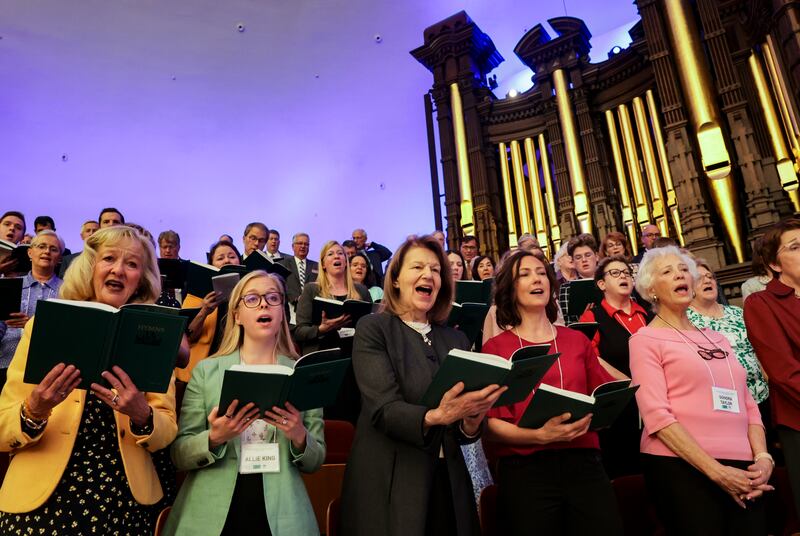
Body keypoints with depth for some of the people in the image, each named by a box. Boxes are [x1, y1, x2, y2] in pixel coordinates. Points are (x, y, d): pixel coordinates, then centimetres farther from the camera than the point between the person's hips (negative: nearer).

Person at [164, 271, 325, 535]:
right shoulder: (206, 370, 0)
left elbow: (315, 461, 4)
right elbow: (179, 455, 0)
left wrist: (299, 437, -16)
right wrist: (214, 439, -19)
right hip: (211, 513, 0)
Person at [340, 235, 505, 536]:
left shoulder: (456, 339, 8)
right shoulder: (373, 329, -6)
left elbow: (464, 430, 6)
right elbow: (383, 409, -17)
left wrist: (471, 420, -17)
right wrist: (434, 417, -34)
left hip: (447, 482, 5)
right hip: (389, 486, -4)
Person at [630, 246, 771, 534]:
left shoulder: (717, 339, 17)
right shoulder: (645, 339, -3)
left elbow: (748, 404, 14)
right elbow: (656, 415, -13)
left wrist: (762, 458, -3)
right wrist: (716, 471, -17)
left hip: (741, 470, 6)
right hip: (680, 467, -6)